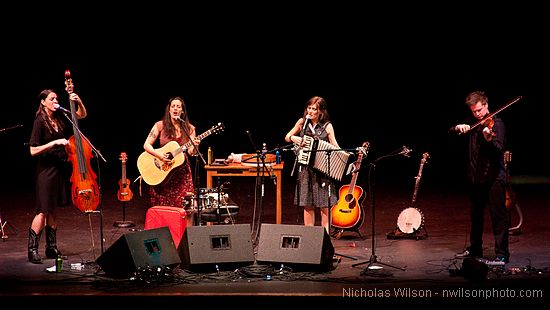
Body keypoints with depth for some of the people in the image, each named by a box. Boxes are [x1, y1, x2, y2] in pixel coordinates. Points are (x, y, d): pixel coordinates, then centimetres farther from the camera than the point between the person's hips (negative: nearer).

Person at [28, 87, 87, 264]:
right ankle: (32, 250, -1)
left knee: (52, 210, 12)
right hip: (47, 169, -6)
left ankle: (51, 249, 18)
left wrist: (78, 101, 0)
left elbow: (82, 115, 18)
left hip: (61, 168, 6)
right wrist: (54, 143, -22)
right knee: (43, 211, -8)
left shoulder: (60, 118, 6)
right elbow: (33, 151, -16)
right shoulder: (40, 122, -12)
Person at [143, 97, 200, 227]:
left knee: (186, 207, -8)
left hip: (181, 170, 1)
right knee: (162, 208, -2)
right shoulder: (160, 125, 0)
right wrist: (158, 154, -19)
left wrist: (194, 146, -21)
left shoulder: (189, 129, 4)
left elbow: (191, 152, 0)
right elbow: (146, 145, -3)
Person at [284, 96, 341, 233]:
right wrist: (293, 138, -10)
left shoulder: (327, 126, 0)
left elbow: (334, 146, -3)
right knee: (308, 205, 5)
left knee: (324, 205, -3)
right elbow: (287, 137, 12)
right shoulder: (302, 122, 5)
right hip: (305, 169, 2)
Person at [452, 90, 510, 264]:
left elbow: (499, 149, -22)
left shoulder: (496, 124, -9)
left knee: (498, 215, -8)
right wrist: (458, 128, -10)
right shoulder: (473, 125, 11)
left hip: (494, 177, -7)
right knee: (475, 215, 18)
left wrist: (489, 139, -44)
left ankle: (502, 254, -6)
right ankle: (475, 249, 31)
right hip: (475, 177, 7)